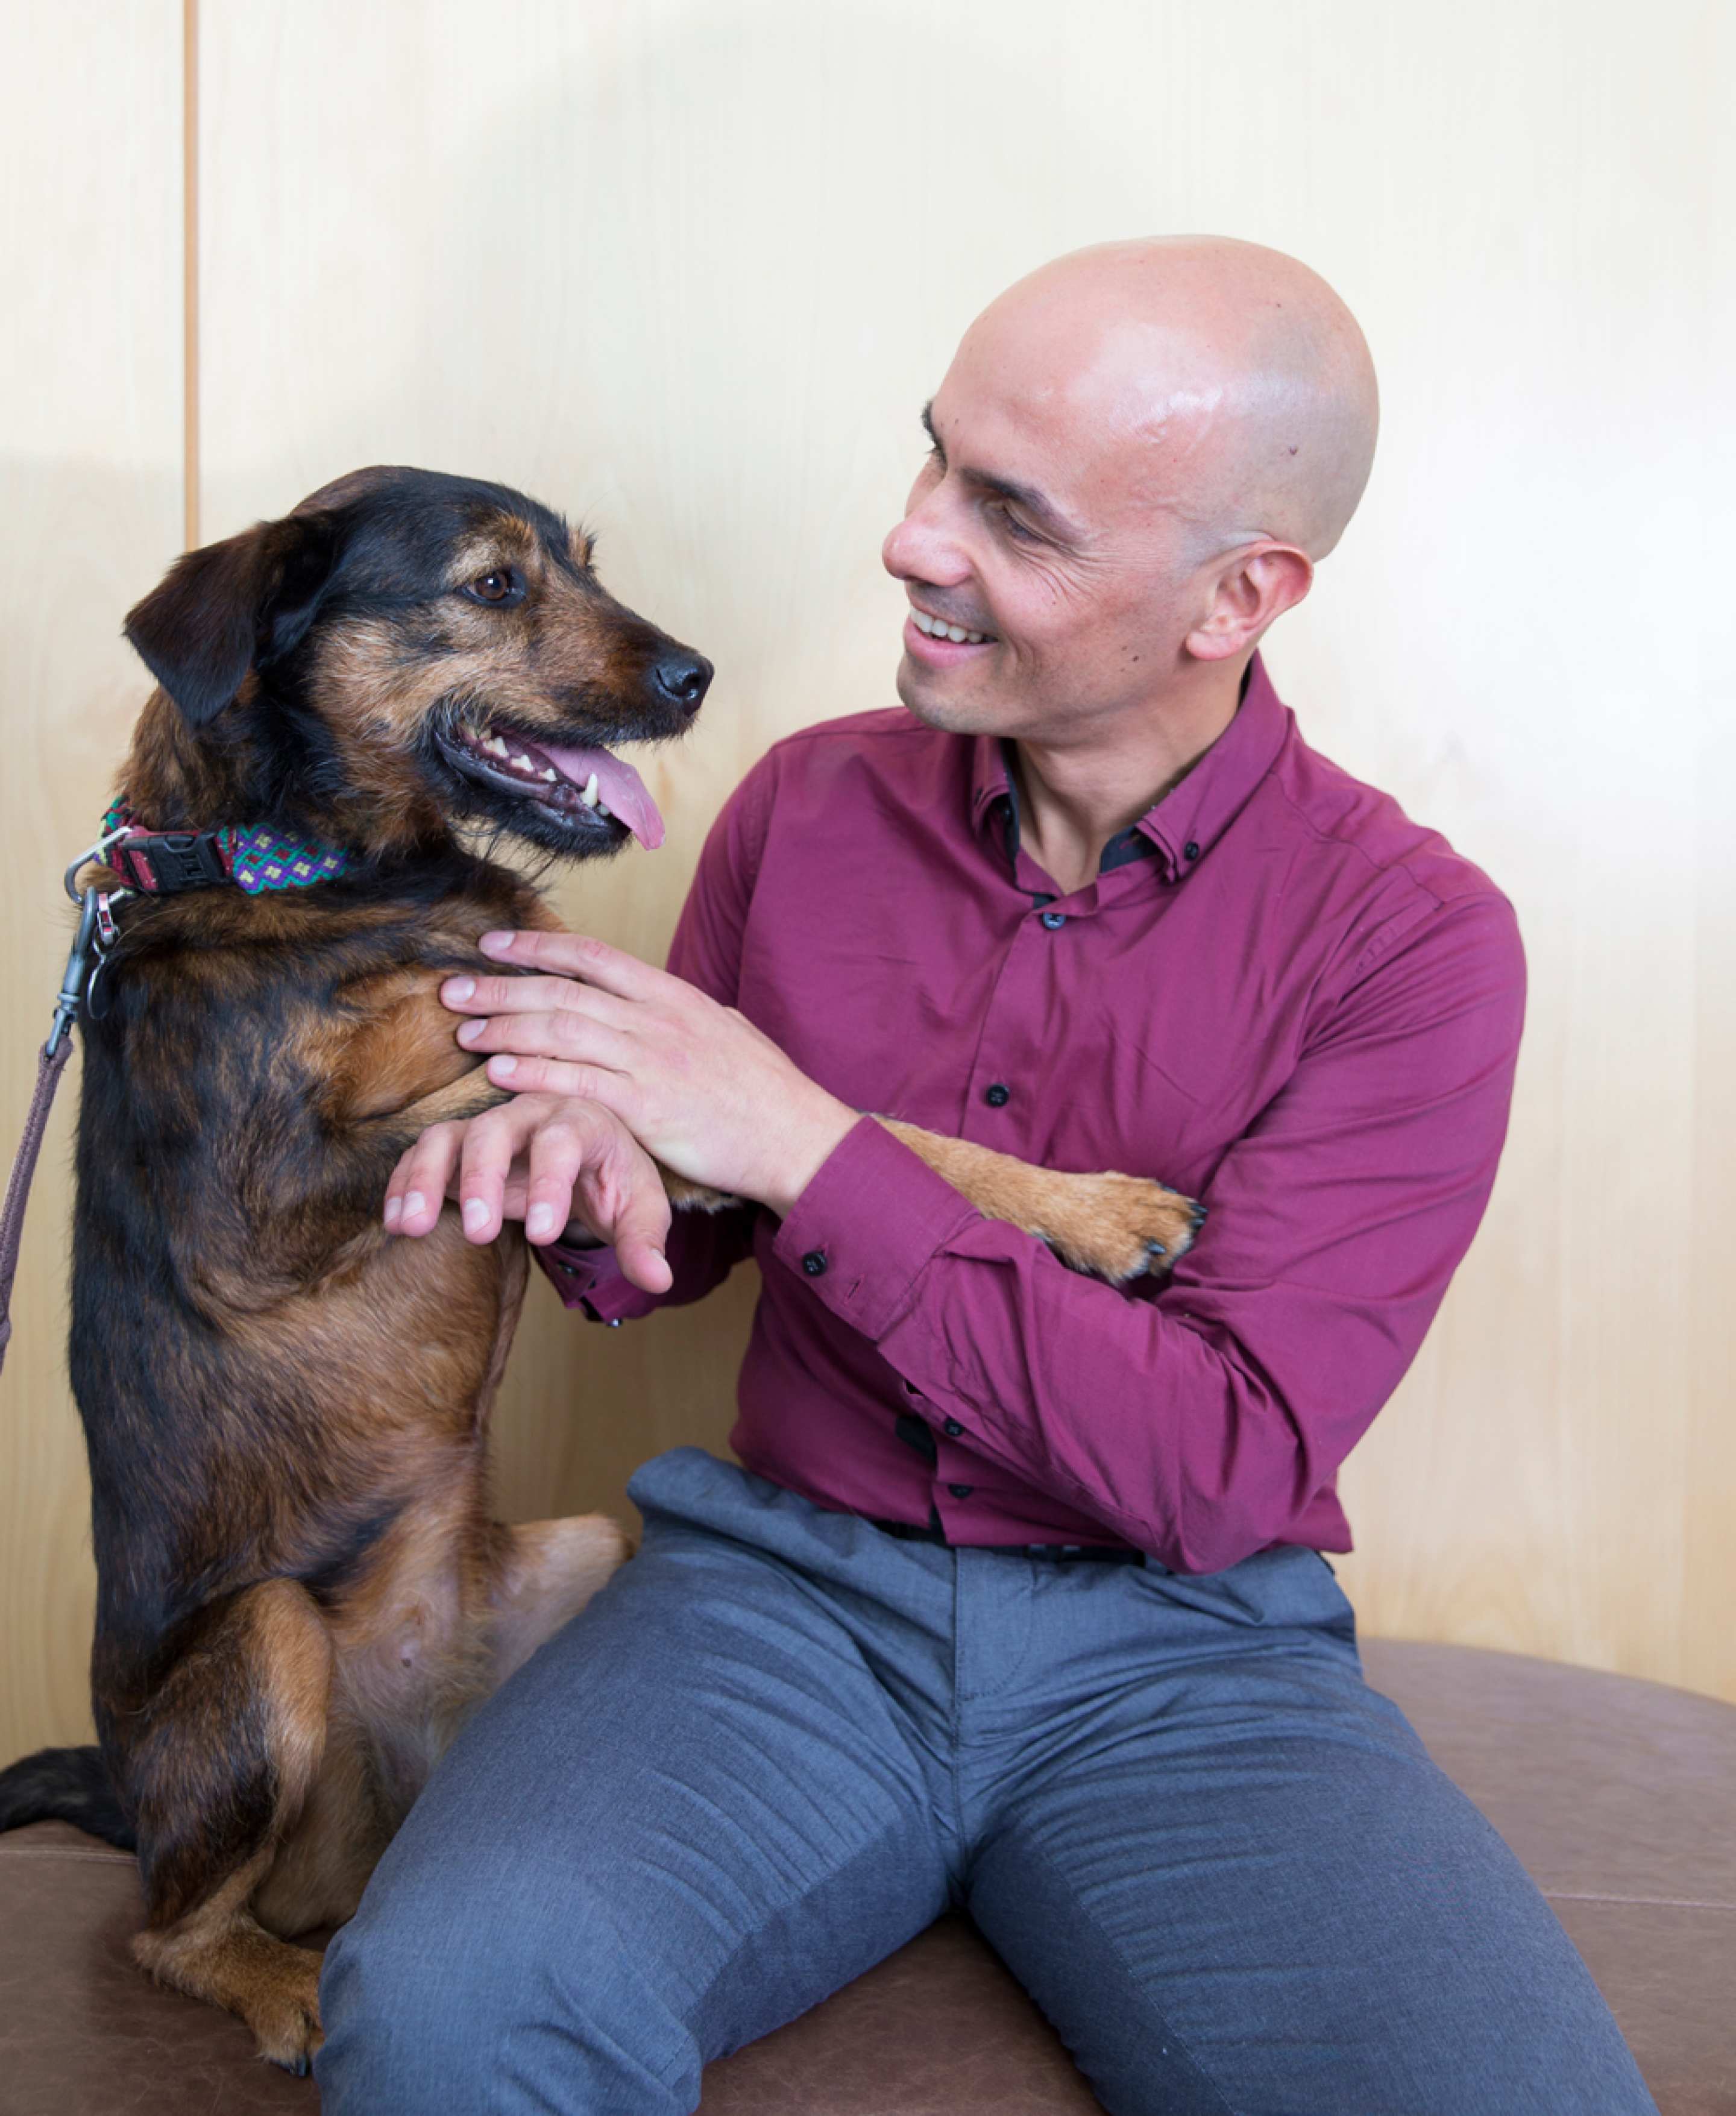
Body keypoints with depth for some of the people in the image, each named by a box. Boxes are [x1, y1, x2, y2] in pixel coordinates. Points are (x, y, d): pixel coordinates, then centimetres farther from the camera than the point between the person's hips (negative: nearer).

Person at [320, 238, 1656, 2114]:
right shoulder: (810, 802, 4)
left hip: (1181, 1649, 0)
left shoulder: (1407, 935, -7)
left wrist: (808, 1147, -17)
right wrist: (595, 1187, -11)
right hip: (787, 1581, 1)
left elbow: (1228, 1466, -14)